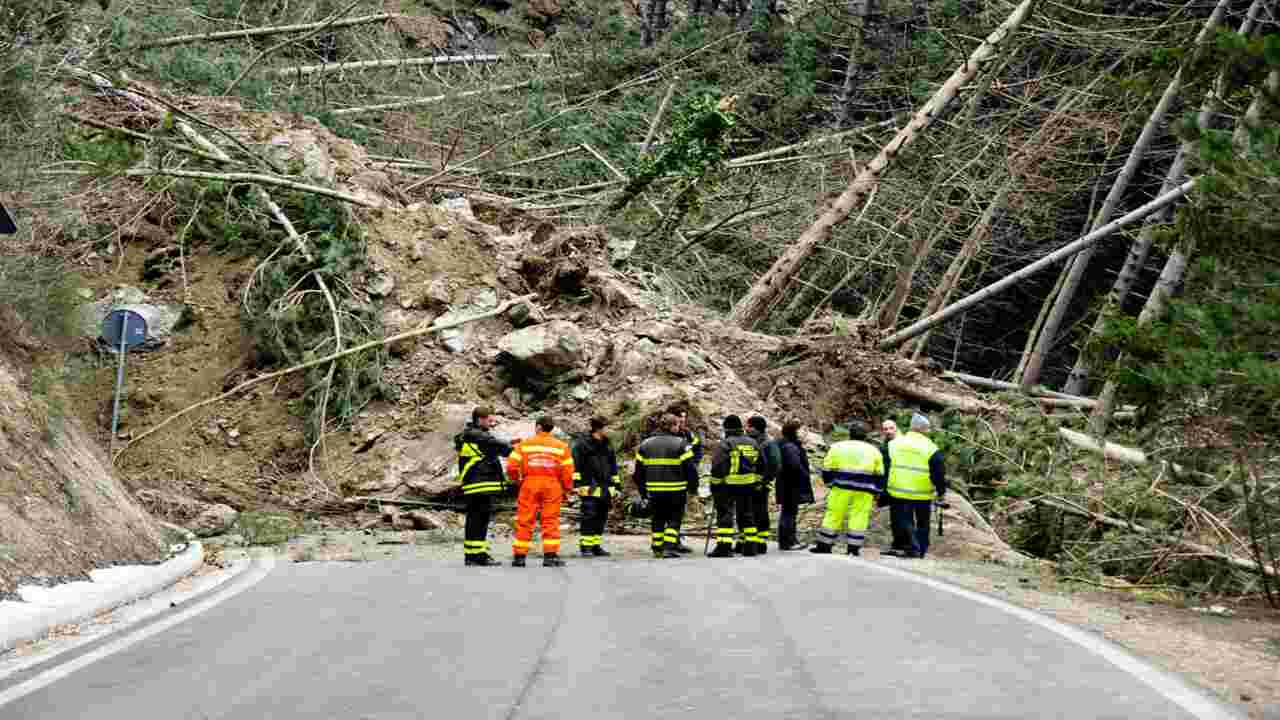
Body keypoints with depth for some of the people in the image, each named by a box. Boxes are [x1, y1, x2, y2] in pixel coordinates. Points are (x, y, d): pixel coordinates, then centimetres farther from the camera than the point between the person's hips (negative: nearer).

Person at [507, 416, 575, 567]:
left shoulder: (524, 444, 4)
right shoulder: (561, 446, 7)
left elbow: (511, 466, -2)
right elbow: (567, 471, 3)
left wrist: (516, 479, 16)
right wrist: (567, 490, 13)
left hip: (530, 484, 0)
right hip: (552, 486, 0)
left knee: (524, 521, 4)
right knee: (551, 521, 4)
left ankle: (519, 556, 5)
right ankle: (550, 556, -1)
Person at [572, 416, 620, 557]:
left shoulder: (607, 446, 18)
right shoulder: (582, 443, -4)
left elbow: (613, 467, 24)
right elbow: (576, 465, -8)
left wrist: (617, 485, 21)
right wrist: (577, 483, -15)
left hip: (605, 489, 7)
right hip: (590, 488, -7)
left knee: (601, 517, 9)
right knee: (589, 516, -11)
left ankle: (595, 546, 16)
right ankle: (585, 547, -7)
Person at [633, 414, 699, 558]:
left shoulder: (645, 445, 7)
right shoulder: (680, 444, -7)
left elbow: (639, 471, 9)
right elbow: (690, 467, -9)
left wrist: (643, 490, 17)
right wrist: (693, 485, 4)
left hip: (654, 490, 4)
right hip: (676, 490, -4)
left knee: (658, 520, 16)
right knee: (674, 520, 4)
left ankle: (657, 549, 17)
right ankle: (669, 548, -9)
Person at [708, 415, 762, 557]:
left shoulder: (725, 444, -10)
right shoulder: (752, 443, 11)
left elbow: (717, 466, -14)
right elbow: (760, 465, 17)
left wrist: (715, 483, -6)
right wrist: (756, 482, 25)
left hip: (729, 485, -6)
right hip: (748, 486, 6)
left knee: (725, 514, -6)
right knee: (745, 514, 15)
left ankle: (723, 546, -14)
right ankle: (749, 546, 18)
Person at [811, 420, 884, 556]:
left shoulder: (837, 447, 7)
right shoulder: (873, 450, 13)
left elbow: (827, 468, 7)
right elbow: (879, 474, 15)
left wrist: (830, 483, 19)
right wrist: (876, 491, 21)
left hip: (842, 486, -1)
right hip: (865, 490, 1)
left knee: (834, 514, 4)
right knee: (859, 516, 2)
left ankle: (824, 545, 7)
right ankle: (854, 547, -2)